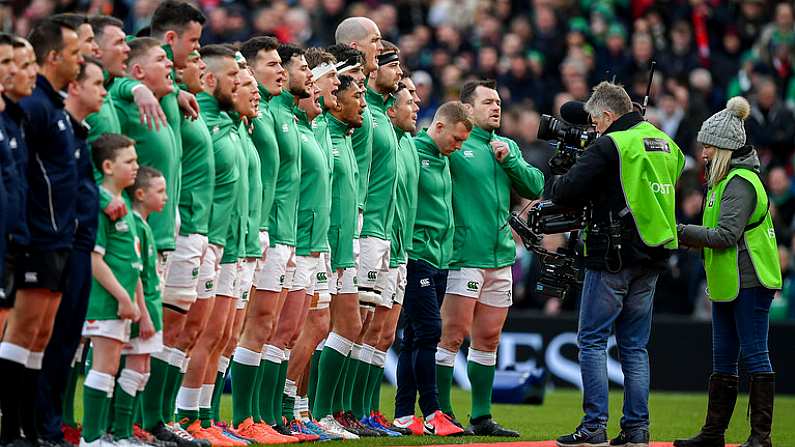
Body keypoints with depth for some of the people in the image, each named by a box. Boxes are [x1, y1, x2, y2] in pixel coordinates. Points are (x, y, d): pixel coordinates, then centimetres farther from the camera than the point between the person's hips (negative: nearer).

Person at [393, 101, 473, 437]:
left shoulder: (443, 160, 16)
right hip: (416, 256, -8)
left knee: (415, 338, 8)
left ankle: (404, 415, 10)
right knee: (428, 331, -11)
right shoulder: (412, 153, -11)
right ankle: (432, 415, -9)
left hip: (440, 259, 8)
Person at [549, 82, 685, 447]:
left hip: (613, 258, -7)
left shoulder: (611, 146, -11)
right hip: (652, 257, 7)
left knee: (592, 341, -1)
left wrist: (556, 186, 8)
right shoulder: (666, 145, 12)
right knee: (635, 345, 11)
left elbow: (567, 191, -15)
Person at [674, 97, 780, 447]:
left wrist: (680, 232, -19)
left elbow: (727, 236, -21)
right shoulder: (723, 180, 17)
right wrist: (688, 239, 5)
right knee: (723, 361, 12)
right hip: (727, 284, 10)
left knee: (754, 355, -7)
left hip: (749, 283, -10)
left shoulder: (741, 182, -14)